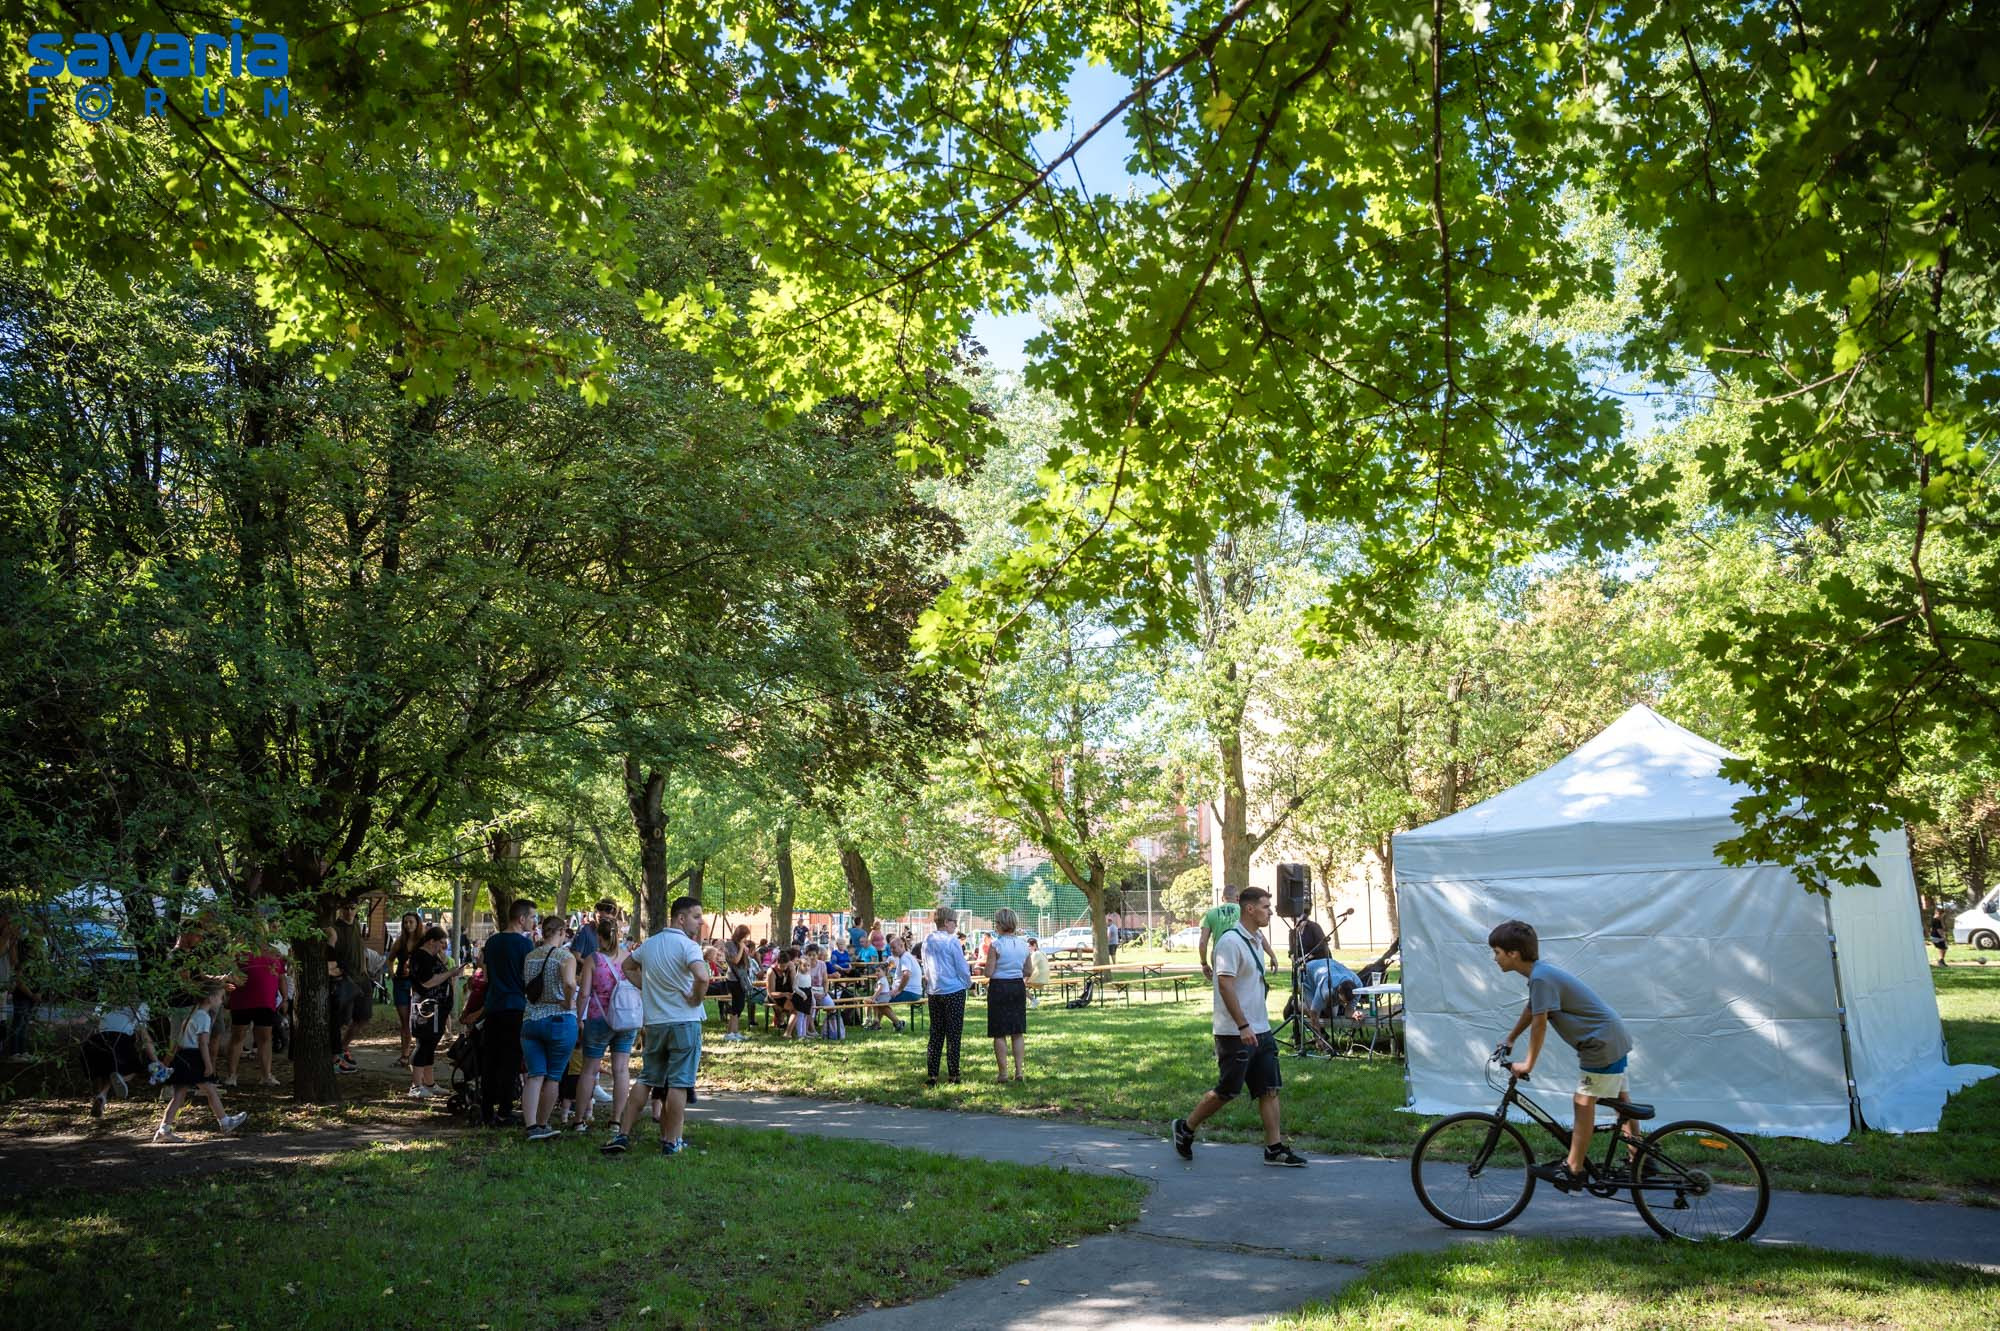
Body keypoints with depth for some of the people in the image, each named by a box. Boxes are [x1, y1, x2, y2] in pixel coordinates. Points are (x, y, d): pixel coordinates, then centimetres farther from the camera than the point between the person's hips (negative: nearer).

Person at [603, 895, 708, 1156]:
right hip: (684, 1021, -6)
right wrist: (697, 998, -13)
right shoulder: (687, 945, -14)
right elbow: (702, 976, -30)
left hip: (654, 1022, 7)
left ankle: (622, 1134, 14)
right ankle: (671, 1142, 4)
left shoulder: (649, 944, 10)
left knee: (646, 1080, 15)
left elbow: (628, 966, 27)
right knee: (678, 1084, 0)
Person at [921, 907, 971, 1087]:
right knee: (953, 1035, 1)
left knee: (935, 1034, 10)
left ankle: (931, 1075, 7)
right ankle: (953, 1076, 4)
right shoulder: (951, 941, -12)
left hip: (933, 992, 6)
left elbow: (925, 968, 14)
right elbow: (962, 968, -8)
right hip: (954, 991, -6)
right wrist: (968, 984, 9)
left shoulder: (927, 942, 7)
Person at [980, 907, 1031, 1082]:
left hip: (999, 987, -5)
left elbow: (989, 972, -14)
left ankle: (1003, 1073, 5)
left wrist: (981, 967, 7)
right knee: (1018, 1032, 11)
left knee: (999, 1033, 3)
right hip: (1018, 986, 5)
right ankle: (1018, 1071, 10)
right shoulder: (1023, 944, 3)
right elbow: (1027, 972, 9)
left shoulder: (995, 945, -13)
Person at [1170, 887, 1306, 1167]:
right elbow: (1225, 985, -22)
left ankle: (1275, 1148, 10)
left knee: (1270, 1088, 6)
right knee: (1227, 1091, 0)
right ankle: (1185, 1128, 17)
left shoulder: (1254, 940, 13)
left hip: (1259, 1030, 9)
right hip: (1235, 1033, -9)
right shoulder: (1230, 941, -17)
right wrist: (1243, 1026, -25)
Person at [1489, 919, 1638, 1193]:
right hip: (1613, 1038, 10)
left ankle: (1572, 1171, -6)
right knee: (1621, 1103, 18)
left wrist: (1528, 1064, -16)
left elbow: (1539, 1023, -23)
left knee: (1584, 1103, -8)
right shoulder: (1541, 972, 8)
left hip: (1603, 1043, -10)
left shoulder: (1541, 977, -23)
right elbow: (1530, 1010, 23)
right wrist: (1510, 1039, 29)